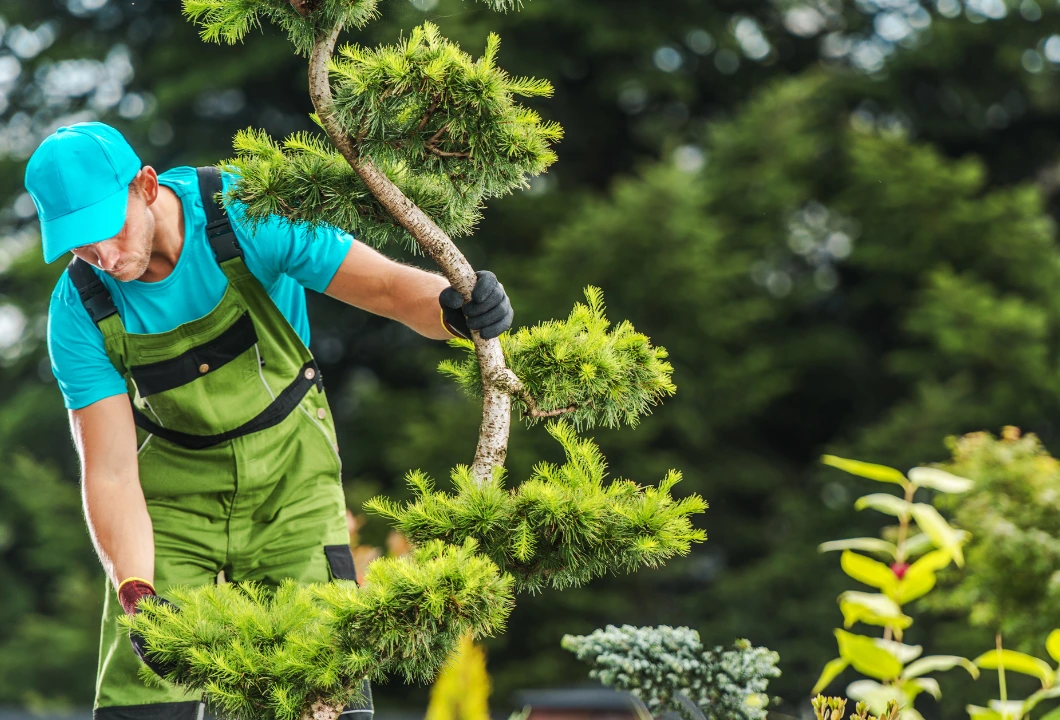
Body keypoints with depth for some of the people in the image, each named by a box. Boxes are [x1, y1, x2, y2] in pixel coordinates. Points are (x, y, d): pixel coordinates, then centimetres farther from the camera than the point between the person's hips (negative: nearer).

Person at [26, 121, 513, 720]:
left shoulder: (244, 216, -23)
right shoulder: (80, 311, -18)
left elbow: (389, 286, -23)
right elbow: (110, 471, -18)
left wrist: (454, 309, -46)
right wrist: (136, 595, -33)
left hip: (289, 471, -1)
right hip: (175, 485, 1)